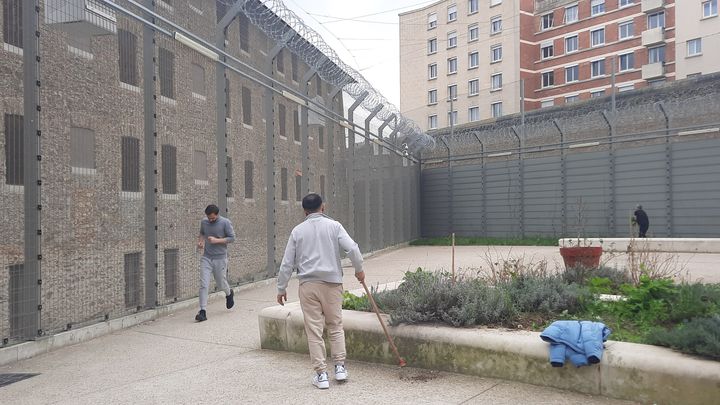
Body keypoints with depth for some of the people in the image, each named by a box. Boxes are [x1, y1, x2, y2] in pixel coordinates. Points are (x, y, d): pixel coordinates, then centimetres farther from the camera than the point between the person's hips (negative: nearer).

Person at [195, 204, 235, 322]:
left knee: (221, 284, 10)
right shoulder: (204, 222, 4)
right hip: (206, 258, 3)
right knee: (203, 285, -7)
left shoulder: (225, 223, -9)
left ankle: (229, 294, 46)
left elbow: (232, 238, -7)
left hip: (220, 258, -3)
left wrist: (217, 240, -18)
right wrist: (200, 241, 1)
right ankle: (203, 312, -5)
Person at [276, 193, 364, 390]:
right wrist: (359, 269, 8)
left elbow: (287, 263, 6)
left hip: (308, 285, 0)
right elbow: (352, 248, -9)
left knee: (314, 330, 5)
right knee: (336, 326, 15)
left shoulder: (297, 231, 5)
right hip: (332, 283, 0)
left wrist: (281, 288, 14)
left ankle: (321, 374, 8)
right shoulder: (334, 225, 1)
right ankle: (340, 366, 16)